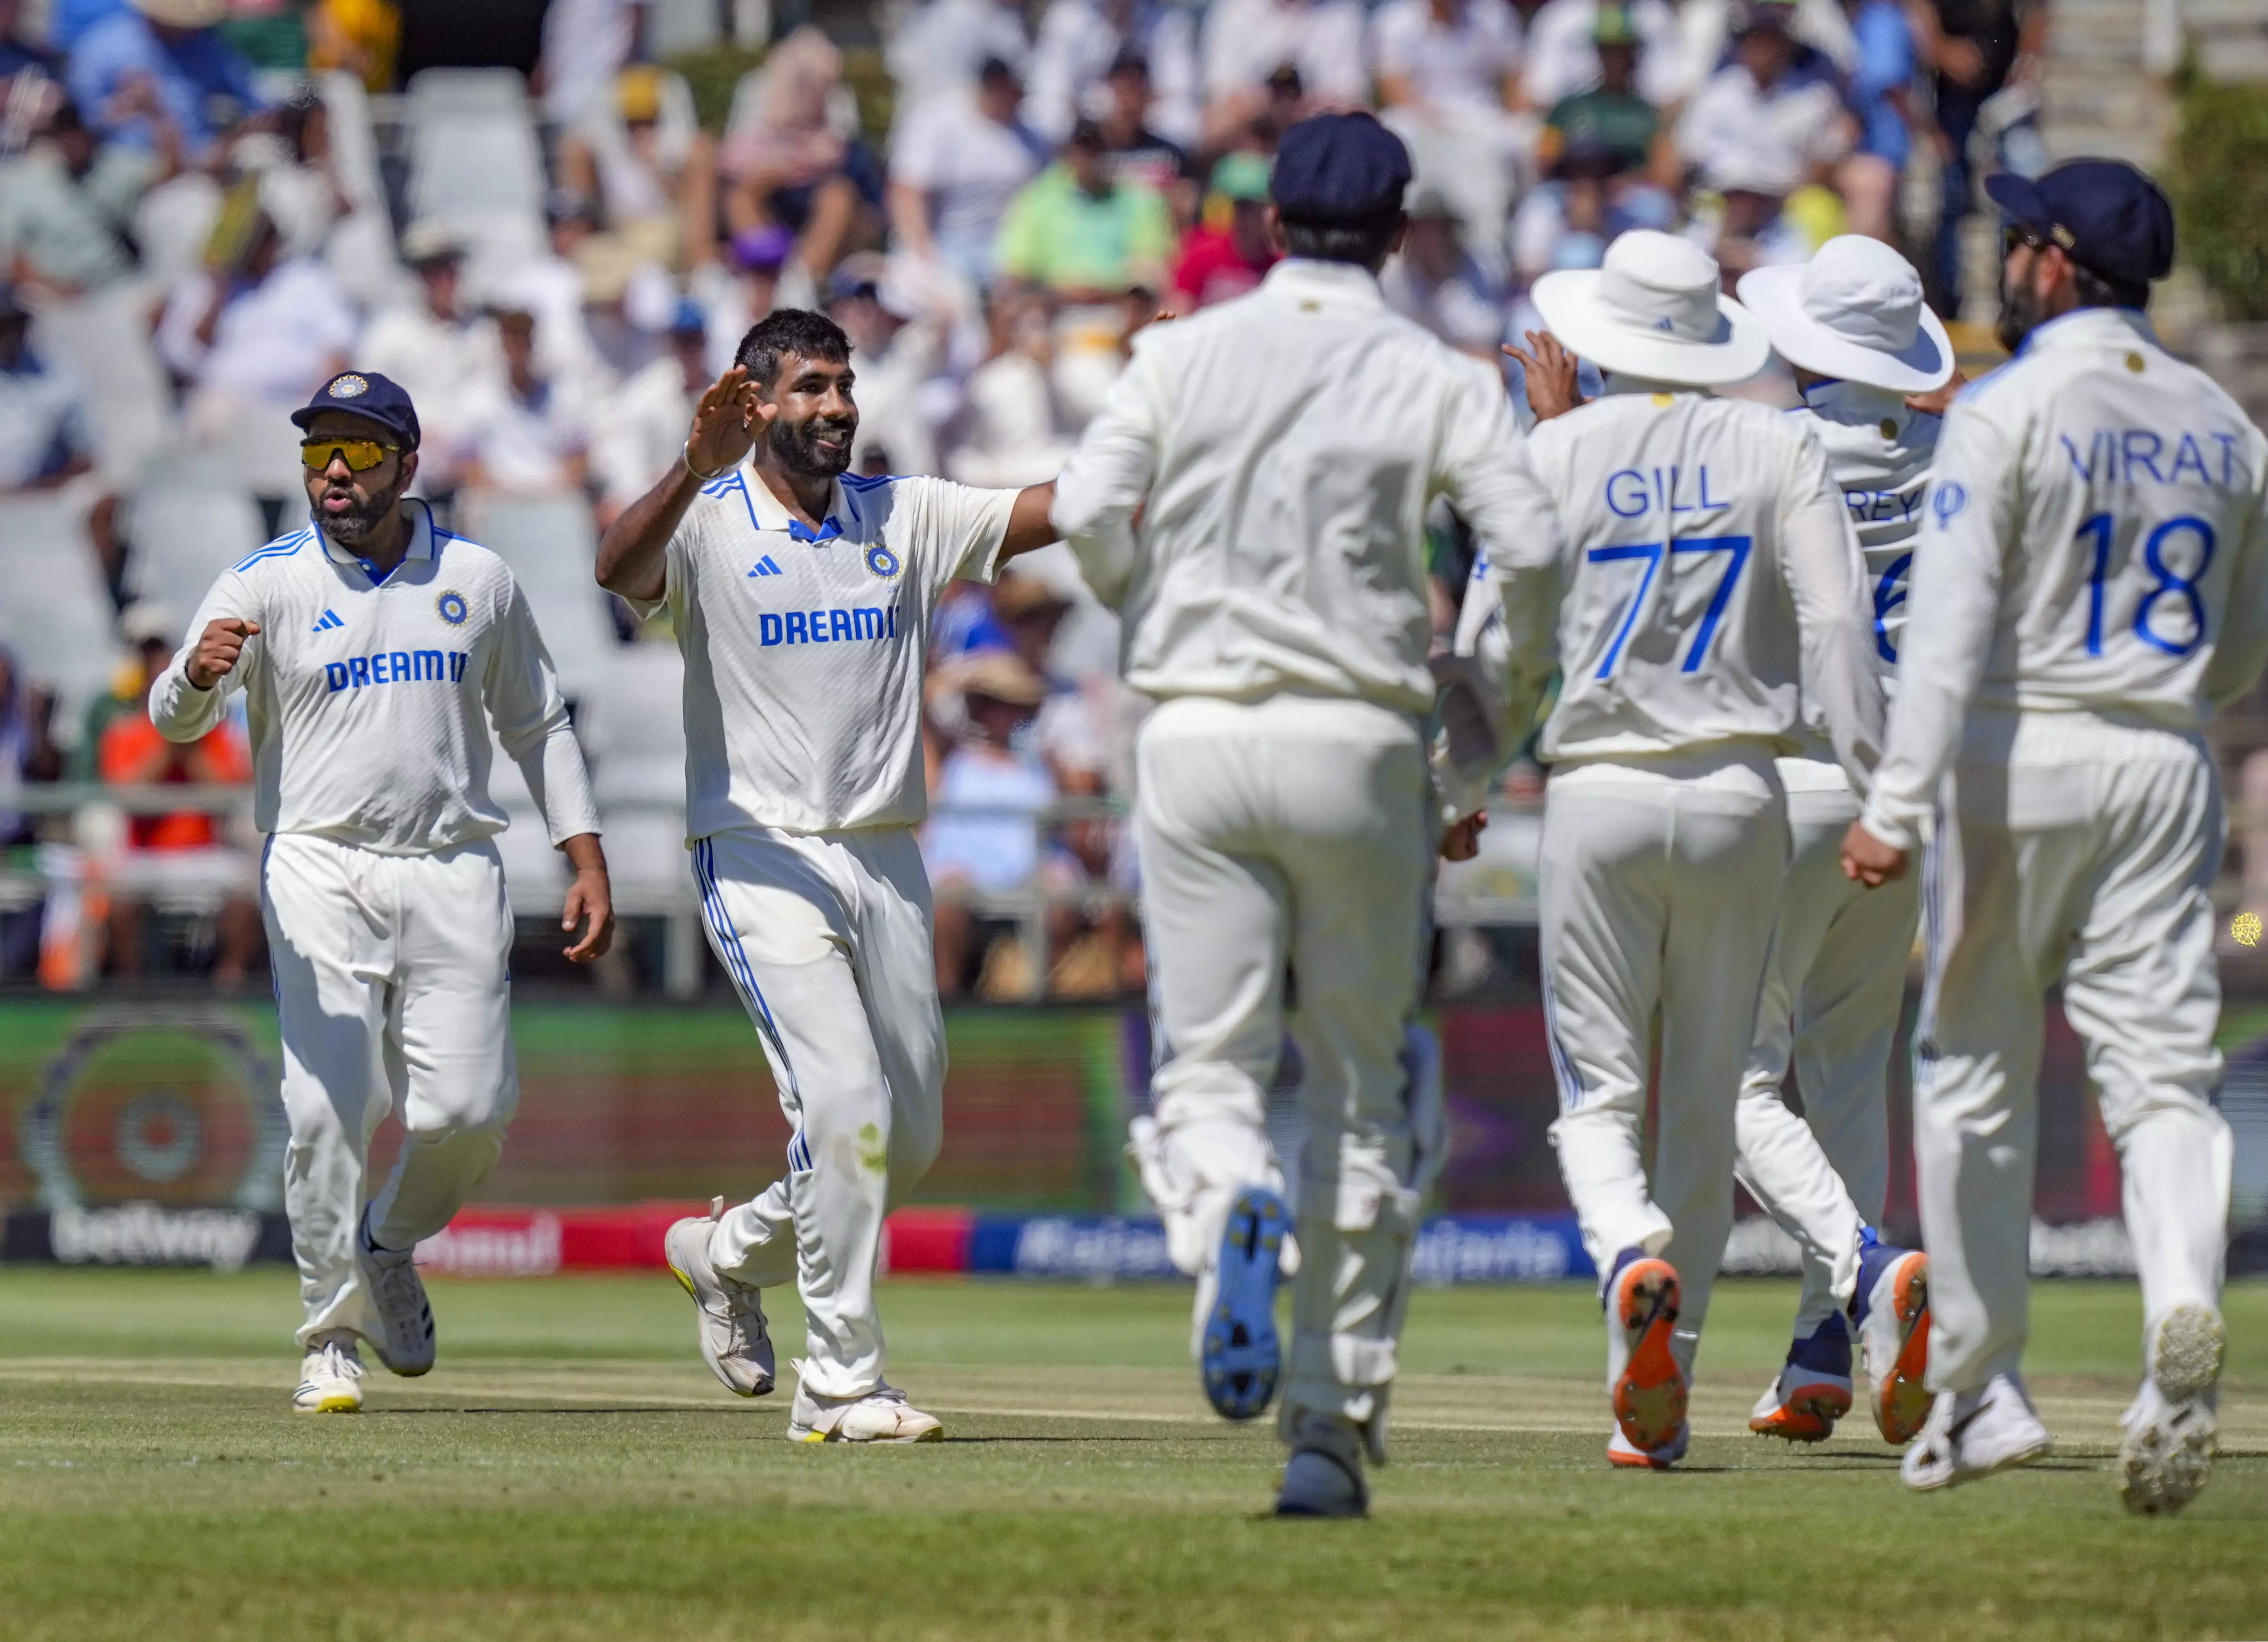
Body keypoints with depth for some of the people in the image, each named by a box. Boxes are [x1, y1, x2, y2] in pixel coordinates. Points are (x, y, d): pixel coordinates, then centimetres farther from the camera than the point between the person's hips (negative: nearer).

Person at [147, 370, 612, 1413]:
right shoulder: (267, 583, -1)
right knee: (329, 1109, -14)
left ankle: (388, 1249, 23)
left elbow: (536, 726, 17)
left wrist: (586, 860, 9)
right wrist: (198, 672, -37)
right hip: (321, 870, -2)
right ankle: (334, 1336, 0)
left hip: (454, 871, 2)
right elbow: (174, 716, -13)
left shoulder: (478, 580, 8)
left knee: (468, 1111, -7)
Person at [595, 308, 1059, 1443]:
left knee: (910, 1137, 10)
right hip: (759, 859, -6)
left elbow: (1061, 508, 0)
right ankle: (841, 1383, -12)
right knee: (847, 1105, -18)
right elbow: (619, 569, -27)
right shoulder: (705, 522, -5)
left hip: (886, 862, 6)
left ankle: (728, 1255, 34)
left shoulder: (905, 518, 10)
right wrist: (695, 473, -45)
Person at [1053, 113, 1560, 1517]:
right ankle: (1335, 1423, 6)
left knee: (1211, 1062, 5)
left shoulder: (1183, 353, 5)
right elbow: (1534, 548, -8)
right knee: (1362, 1089, 9)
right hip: (1361, 750, 0)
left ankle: (1229, 1212, -32)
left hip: (1198, 740, 0)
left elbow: (1088, 510, -8)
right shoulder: (1439, 380, 3)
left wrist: (1159, 625, 10)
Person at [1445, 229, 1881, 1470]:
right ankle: (1653, 1399, 9)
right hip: (1739, 795, 1)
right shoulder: (1780, 450, 4)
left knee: (1600, 1091, 3)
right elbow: (1838, 622, -6)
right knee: (1706, 1098, 9)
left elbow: (1501, 646, 4)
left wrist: (1459, 791, 18)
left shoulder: (1556, 454, 2)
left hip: (1600, 795, -1)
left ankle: (1633, 1258, -30)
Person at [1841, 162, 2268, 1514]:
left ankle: (1982, 1390, 11)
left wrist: (1901, 803, -22)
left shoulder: (2010, 412, -8)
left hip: (2017, 759, -4)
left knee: (1974, 1079, 8)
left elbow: (1955, 620, -17)